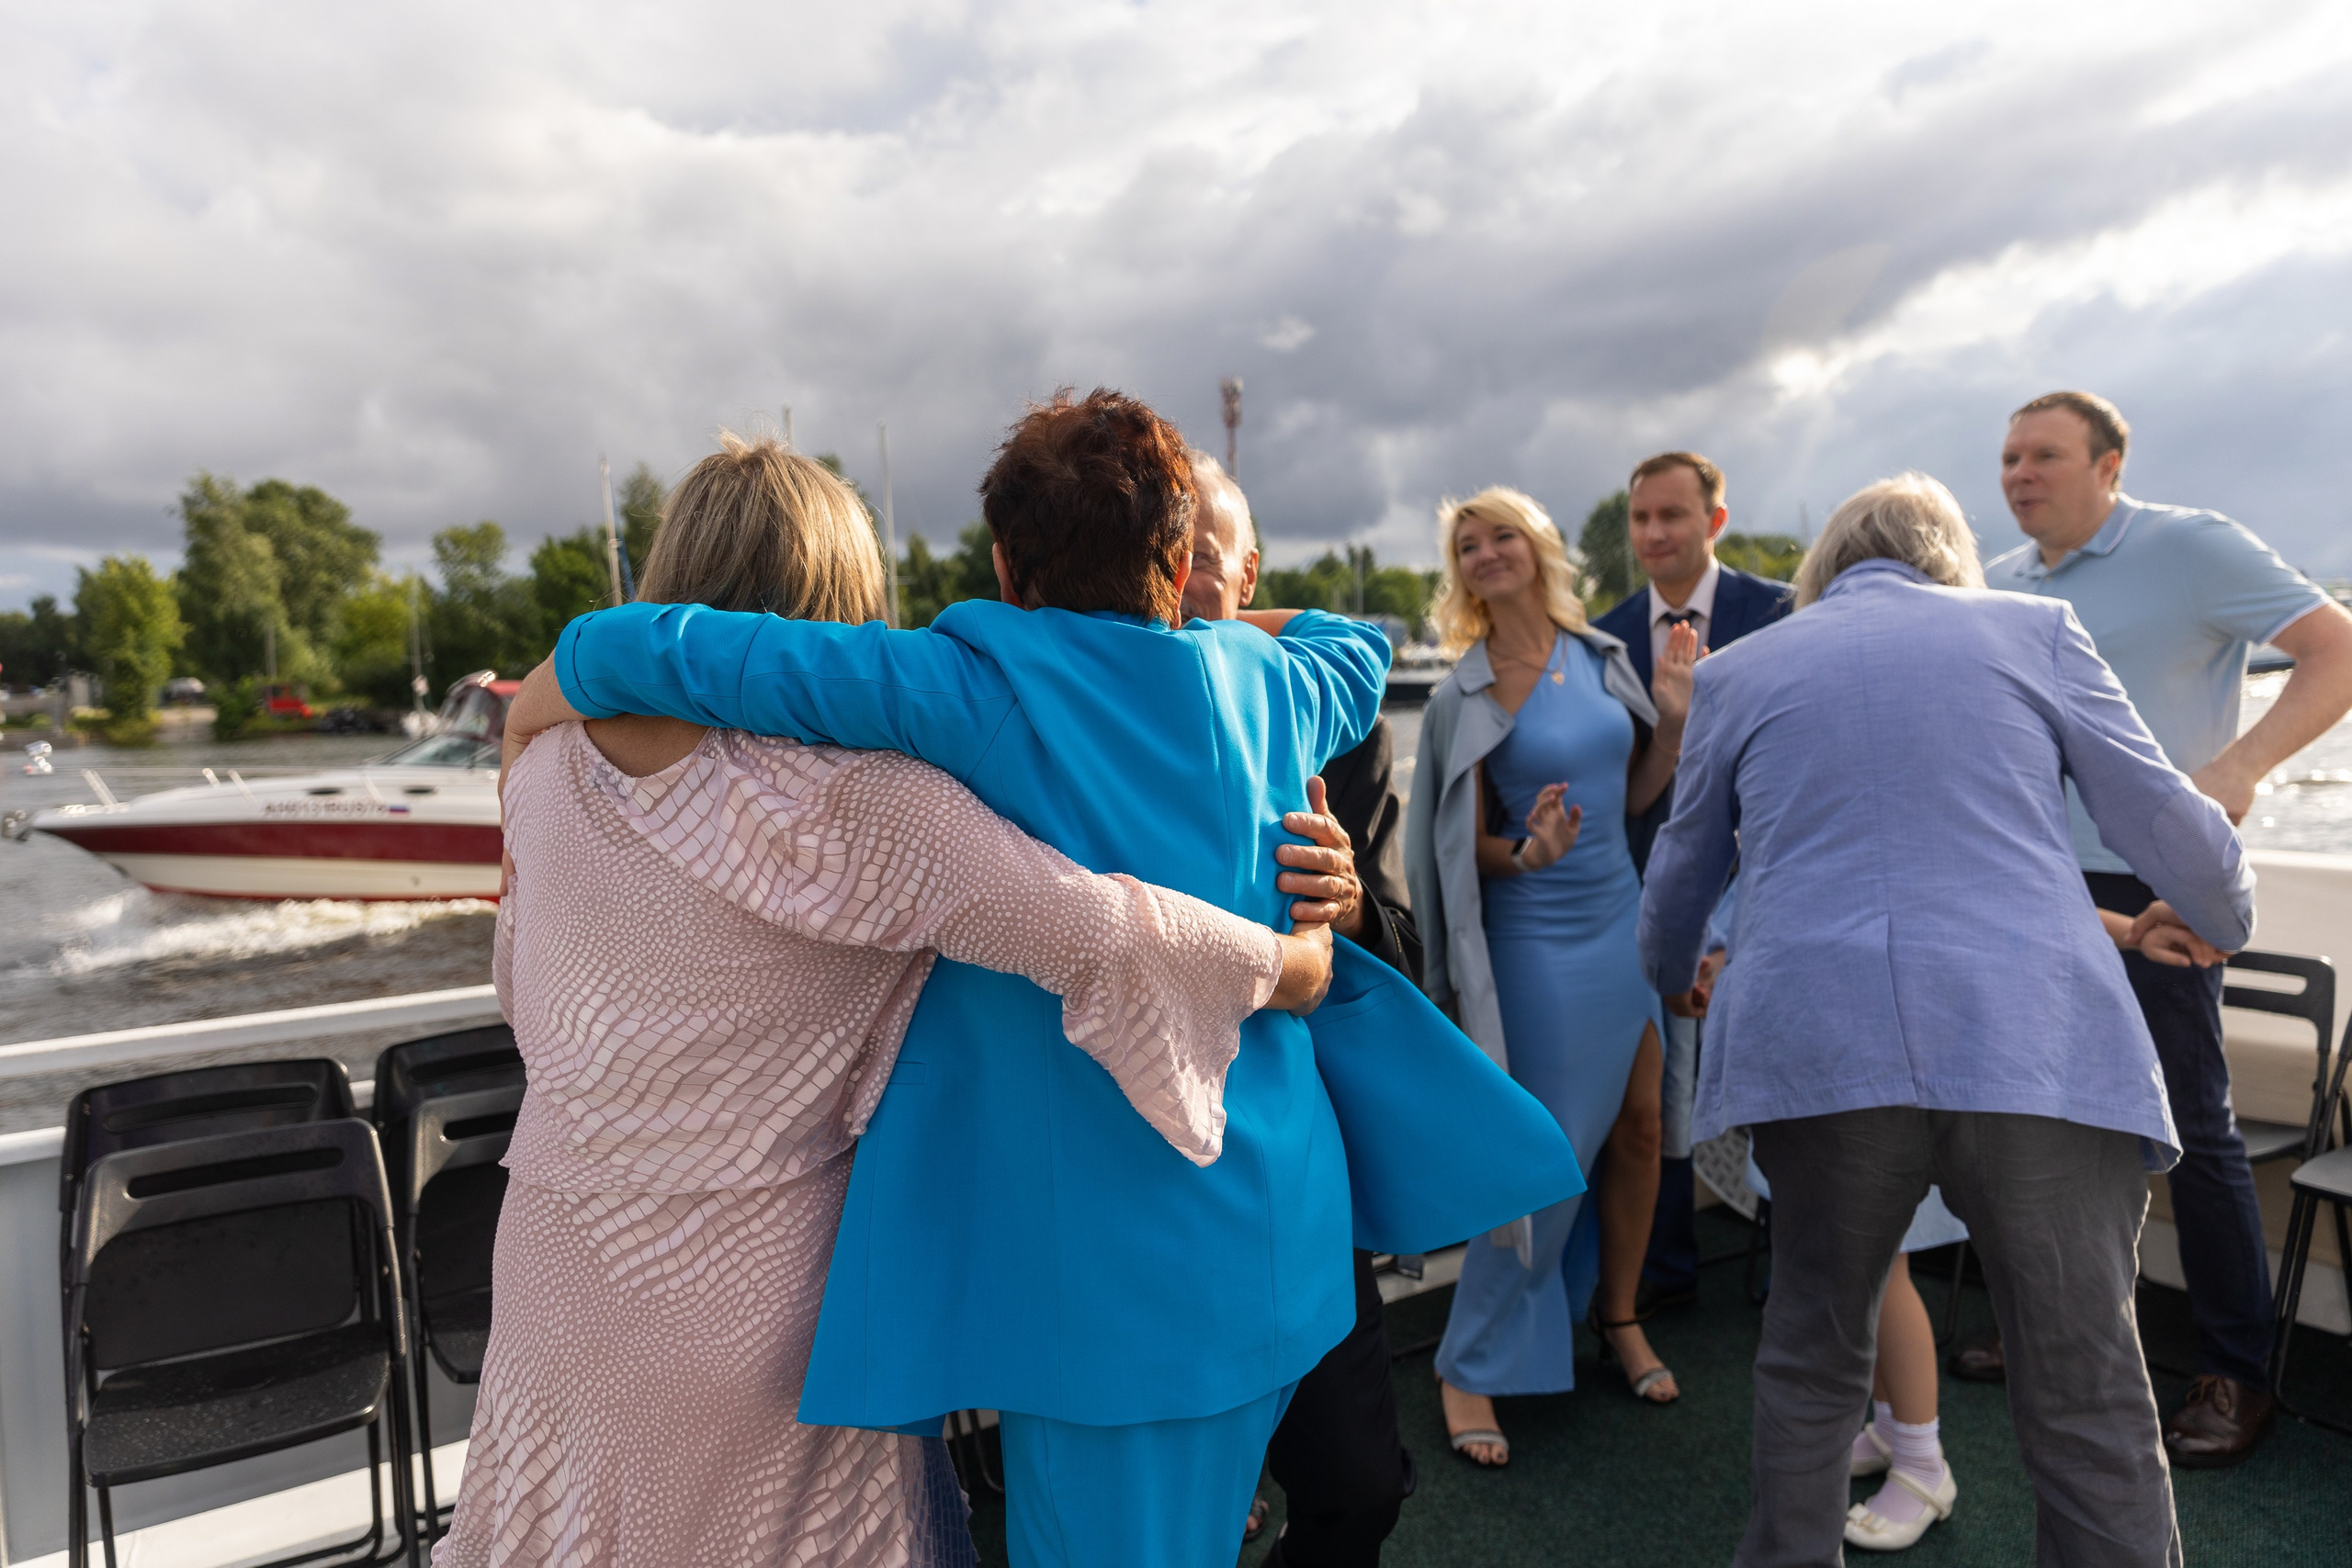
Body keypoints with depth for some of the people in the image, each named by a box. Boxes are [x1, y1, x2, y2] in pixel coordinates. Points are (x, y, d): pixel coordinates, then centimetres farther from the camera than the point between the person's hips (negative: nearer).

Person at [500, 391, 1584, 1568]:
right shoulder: (1258, 686, 1)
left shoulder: (979, 688, -14)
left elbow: (669, 654, -16)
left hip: (1102, 1258, -5)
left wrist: (529, 719, 2)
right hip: (1272, 1233, 6)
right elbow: (1358, 652, 25)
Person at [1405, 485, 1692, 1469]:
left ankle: (1617, 1316, 34)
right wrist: (1528, 853, -27)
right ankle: (1472, 1368, 13)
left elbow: (1632, 797, 11)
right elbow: (1465, 844, -7)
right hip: (1537, 935, -5)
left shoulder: (1598, 655, 5)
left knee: (1639, 1127, 11)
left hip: (1621, 916, 6)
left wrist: (1674, 720, -3)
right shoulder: (1466, 694, -10)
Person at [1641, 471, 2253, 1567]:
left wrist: (1672, 979, 42)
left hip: (1819, 1050, 1)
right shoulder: (2034, 629, 12)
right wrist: (2229, 921, 34)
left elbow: (1682, 869, 23)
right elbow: (2163, 821, 13)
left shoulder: (1738, 669, 14)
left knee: (1811, 1362, 18)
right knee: (2089, 1397, 9)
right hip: (2039, 1048, 0)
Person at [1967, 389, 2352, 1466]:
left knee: (2193, 1129, 2)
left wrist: (2243, 764, -24)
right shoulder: (2000, 582, 11)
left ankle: (2238, 1376, 17)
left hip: (2150, 886, -6)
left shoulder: (2188, 548, -6)